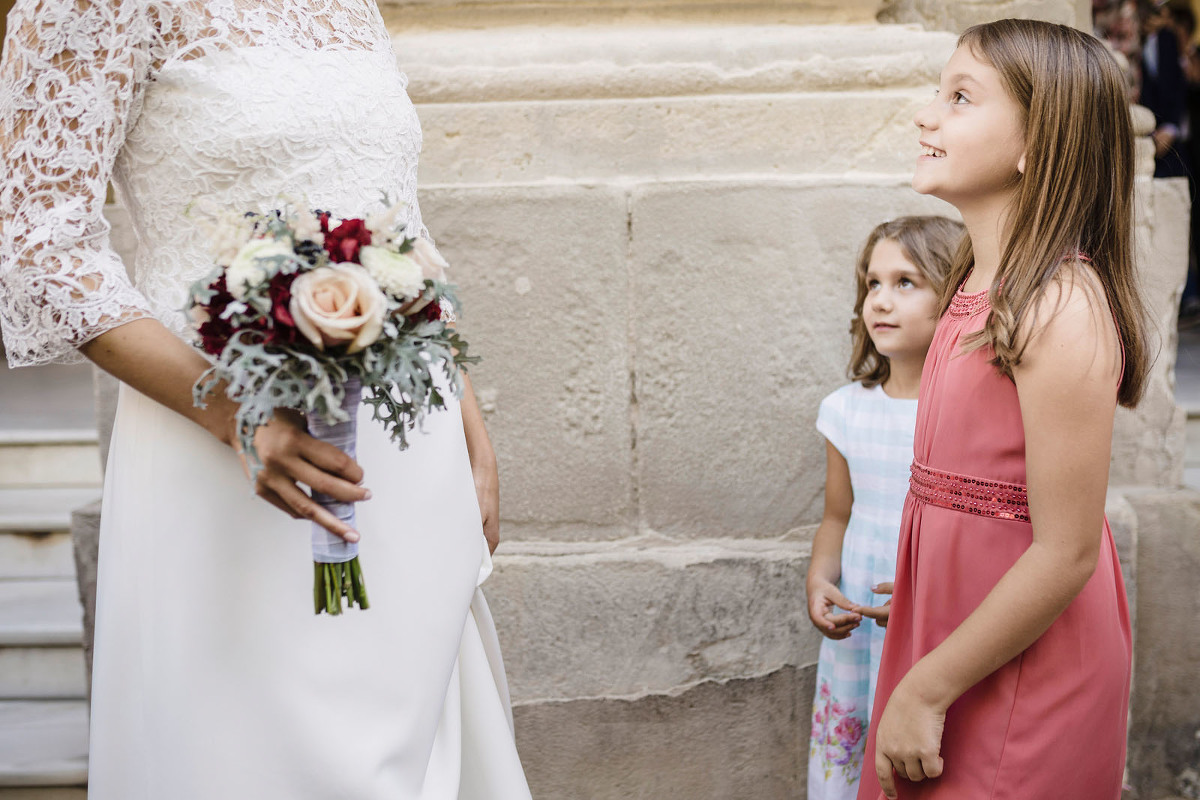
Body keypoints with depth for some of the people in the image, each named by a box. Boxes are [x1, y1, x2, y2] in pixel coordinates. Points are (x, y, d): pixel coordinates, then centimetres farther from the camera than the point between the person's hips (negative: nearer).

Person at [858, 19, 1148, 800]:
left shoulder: (1062, 310, -22)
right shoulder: (982, 291, 5)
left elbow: (1065, 554, -22)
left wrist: (927, 689, -17)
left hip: (1017, 672, -8)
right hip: (954, 634, 8)